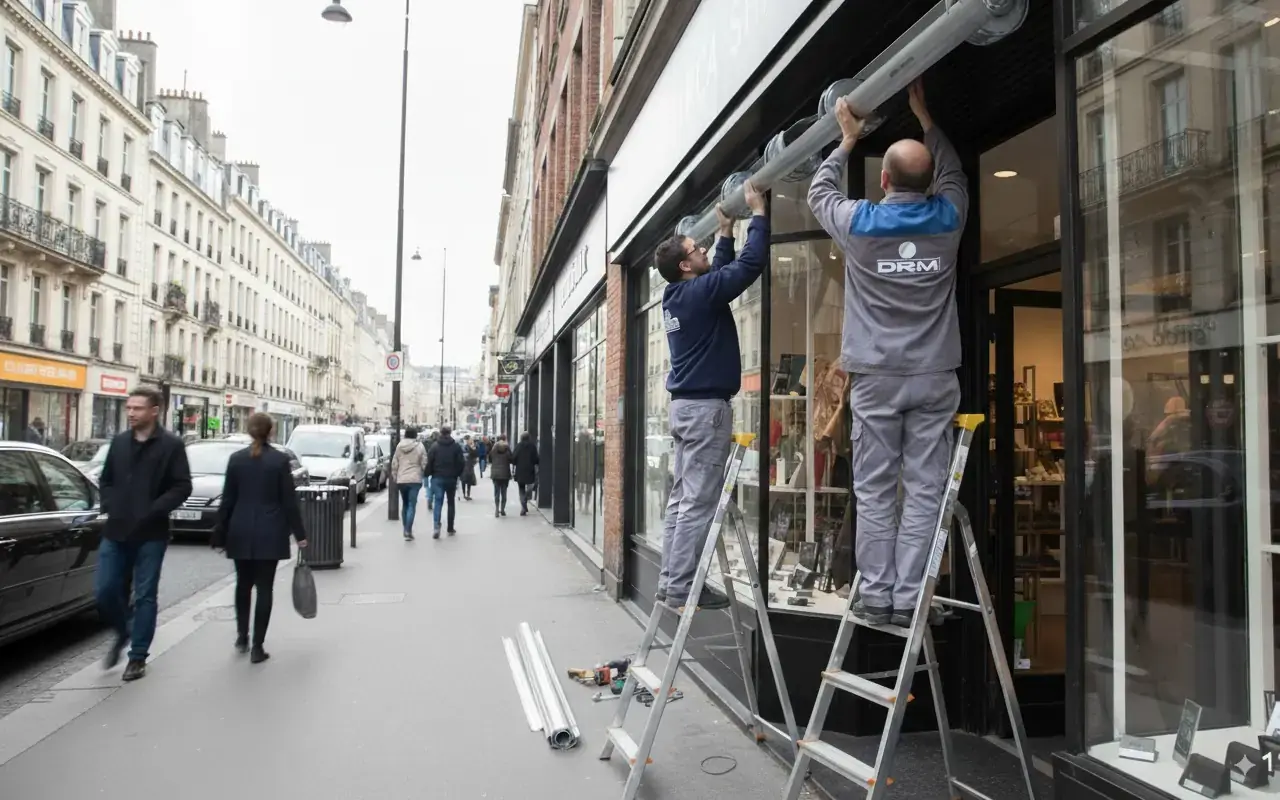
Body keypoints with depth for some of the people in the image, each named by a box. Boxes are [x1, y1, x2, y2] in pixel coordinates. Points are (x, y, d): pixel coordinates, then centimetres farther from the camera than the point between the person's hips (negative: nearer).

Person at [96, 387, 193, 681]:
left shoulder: (171, 445, -6)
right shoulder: (119, 441, 9)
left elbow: (182, 487, -8)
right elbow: (105, 479, 18)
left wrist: (153, 511, -17)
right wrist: (109, 506, 2)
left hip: (150, 535, -4)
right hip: (115, 532, 4)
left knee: (144, 597, 4)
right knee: (106, 591, 5)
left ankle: (137, 657, 16)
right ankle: (122, 634, 33)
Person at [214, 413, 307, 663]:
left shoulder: (236, 458, 0)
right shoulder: (280, 460, -7)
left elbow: (227, 500, 2)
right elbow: (289, 500, -6)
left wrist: (221, 534, 9)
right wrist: (299, 533, 1)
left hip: (241, 532, 3)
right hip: (270, 533, -2)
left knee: (243, 584, 21)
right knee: (264, 588, 3)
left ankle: (242, 636, 26)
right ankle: (257, 647, 3)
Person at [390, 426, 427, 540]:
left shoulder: (399, 446, 3)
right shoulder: (419, 446, -6)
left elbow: (394, 463, 6)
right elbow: (424, 464, -5)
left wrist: (395, 477, 16)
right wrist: (422, 474, 13)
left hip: (401, 479, 4)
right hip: (415, 479, -4)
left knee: (405, 504, 18)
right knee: (412, 505, -3)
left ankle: (406, 530, 23)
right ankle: (408, 531, -13)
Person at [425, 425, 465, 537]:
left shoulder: (435, 446, -3)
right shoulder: (456, 446, -2)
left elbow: (429, 462, -6)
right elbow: (461, 462, -5)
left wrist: (428, 474, 8)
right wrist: (459, 474, 8)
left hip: (437, 478, -1)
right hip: (451, 478, 1)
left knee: (438, 502, -3)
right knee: (451, 503, 13)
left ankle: (437, 526, -23)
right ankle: (450, 529, 18)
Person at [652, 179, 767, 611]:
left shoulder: (678, 295, 13)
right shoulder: (699, 293, -13)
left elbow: (721, 272, 31)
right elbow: (751, 263, -17)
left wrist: (726, 232, 31)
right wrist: (758, 212, -6)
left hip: (685, 404, 10)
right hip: (705, 406, -10)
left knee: (682, 497, 10)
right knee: (698, 502, -7)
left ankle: (670, 581, 14)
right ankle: (682, 587, -3)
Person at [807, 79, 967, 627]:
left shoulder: (859, 223, -1)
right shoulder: (947, 218, 4)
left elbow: (819, 193, 21)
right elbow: (952, 174, 28)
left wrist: (846, 142, 31)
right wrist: (923, 117, 36)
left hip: (876, 377, -1)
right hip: (934, 377, 1)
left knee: (875, 491, 3)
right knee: (924, 489, 1)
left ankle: (876, 594, 5)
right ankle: (908, 597, 2)